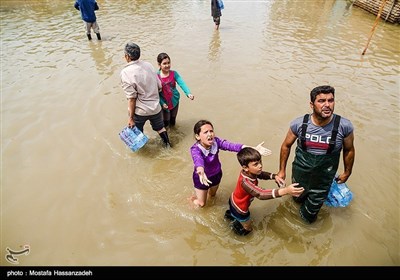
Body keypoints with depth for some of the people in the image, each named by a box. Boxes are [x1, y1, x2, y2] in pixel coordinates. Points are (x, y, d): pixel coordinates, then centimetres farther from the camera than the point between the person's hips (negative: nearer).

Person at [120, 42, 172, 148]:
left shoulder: (126, 73, -20)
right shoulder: (148, 65, -5)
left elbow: (132, 98, -20)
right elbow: (159, 86, 2)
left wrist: (130, 117, -12)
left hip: (140, 111, -4)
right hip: (155, 107, 4)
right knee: (160, 127, 27)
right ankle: (167, 144, 44)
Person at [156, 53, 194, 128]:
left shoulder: (174, 74, -11)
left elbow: (182, 83, -24)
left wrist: (188, 93, -40)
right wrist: (162, 103, -22)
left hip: (174, 101, 3)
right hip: (164, 103, -2)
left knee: (173, 122, 19)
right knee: (165, 123, 7)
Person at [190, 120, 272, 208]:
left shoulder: (216, 141, -26)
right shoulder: (195, 149, -34)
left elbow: (231, 145, -39)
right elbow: (198, 160, -55)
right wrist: (201, 172, -78)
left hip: (216, 174, 4)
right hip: (202, 177, -3)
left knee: (212, 195, 30)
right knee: (201, 204, 16)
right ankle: (194, 196, 50)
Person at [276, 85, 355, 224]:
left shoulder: (345, 126, -21)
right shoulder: (298, 124, -20)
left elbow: (349, 150, -2)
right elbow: (286, 145, -4)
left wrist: (347, 172, 10)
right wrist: (282, 170, 2)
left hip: (324, 176, -1)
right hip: (300, 171, 1)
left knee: (313, 207, 18)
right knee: (298, 198, 28)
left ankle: (306, 220, 54)